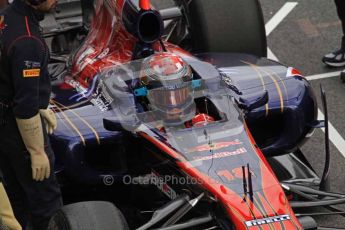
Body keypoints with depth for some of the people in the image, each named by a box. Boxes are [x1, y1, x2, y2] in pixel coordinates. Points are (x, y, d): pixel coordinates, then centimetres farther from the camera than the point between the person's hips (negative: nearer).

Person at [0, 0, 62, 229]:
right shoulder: (27, 40, -29)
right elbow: (25, 107, -27)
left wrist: (41, 106, 23)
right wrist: (37, 151, -18)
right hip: (20, 127, -9)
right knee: (45, 198, 6)